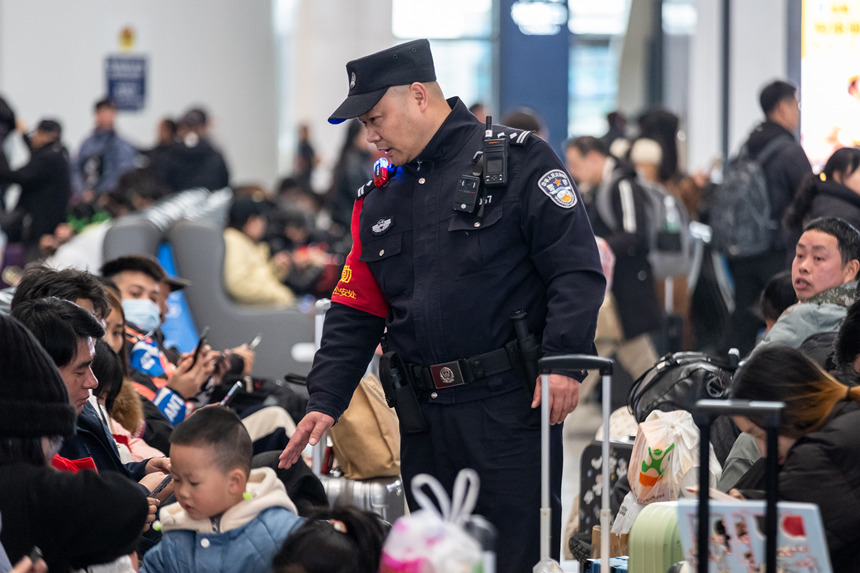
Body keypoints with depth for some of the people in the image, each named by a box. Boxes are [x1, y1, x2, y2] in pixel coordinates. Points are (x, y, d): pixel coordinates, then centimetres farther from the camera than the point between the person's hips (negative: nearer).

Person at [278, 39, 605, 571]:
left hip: (509, 404, -6)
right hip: (424, 417, 6)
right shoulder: (379, 198, 16)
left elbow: (577, 268, -8)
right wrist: (325, 402, 6)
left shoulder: (519, 161, -3)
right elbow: (355, 311, 17)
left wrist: (562, 361, -18)